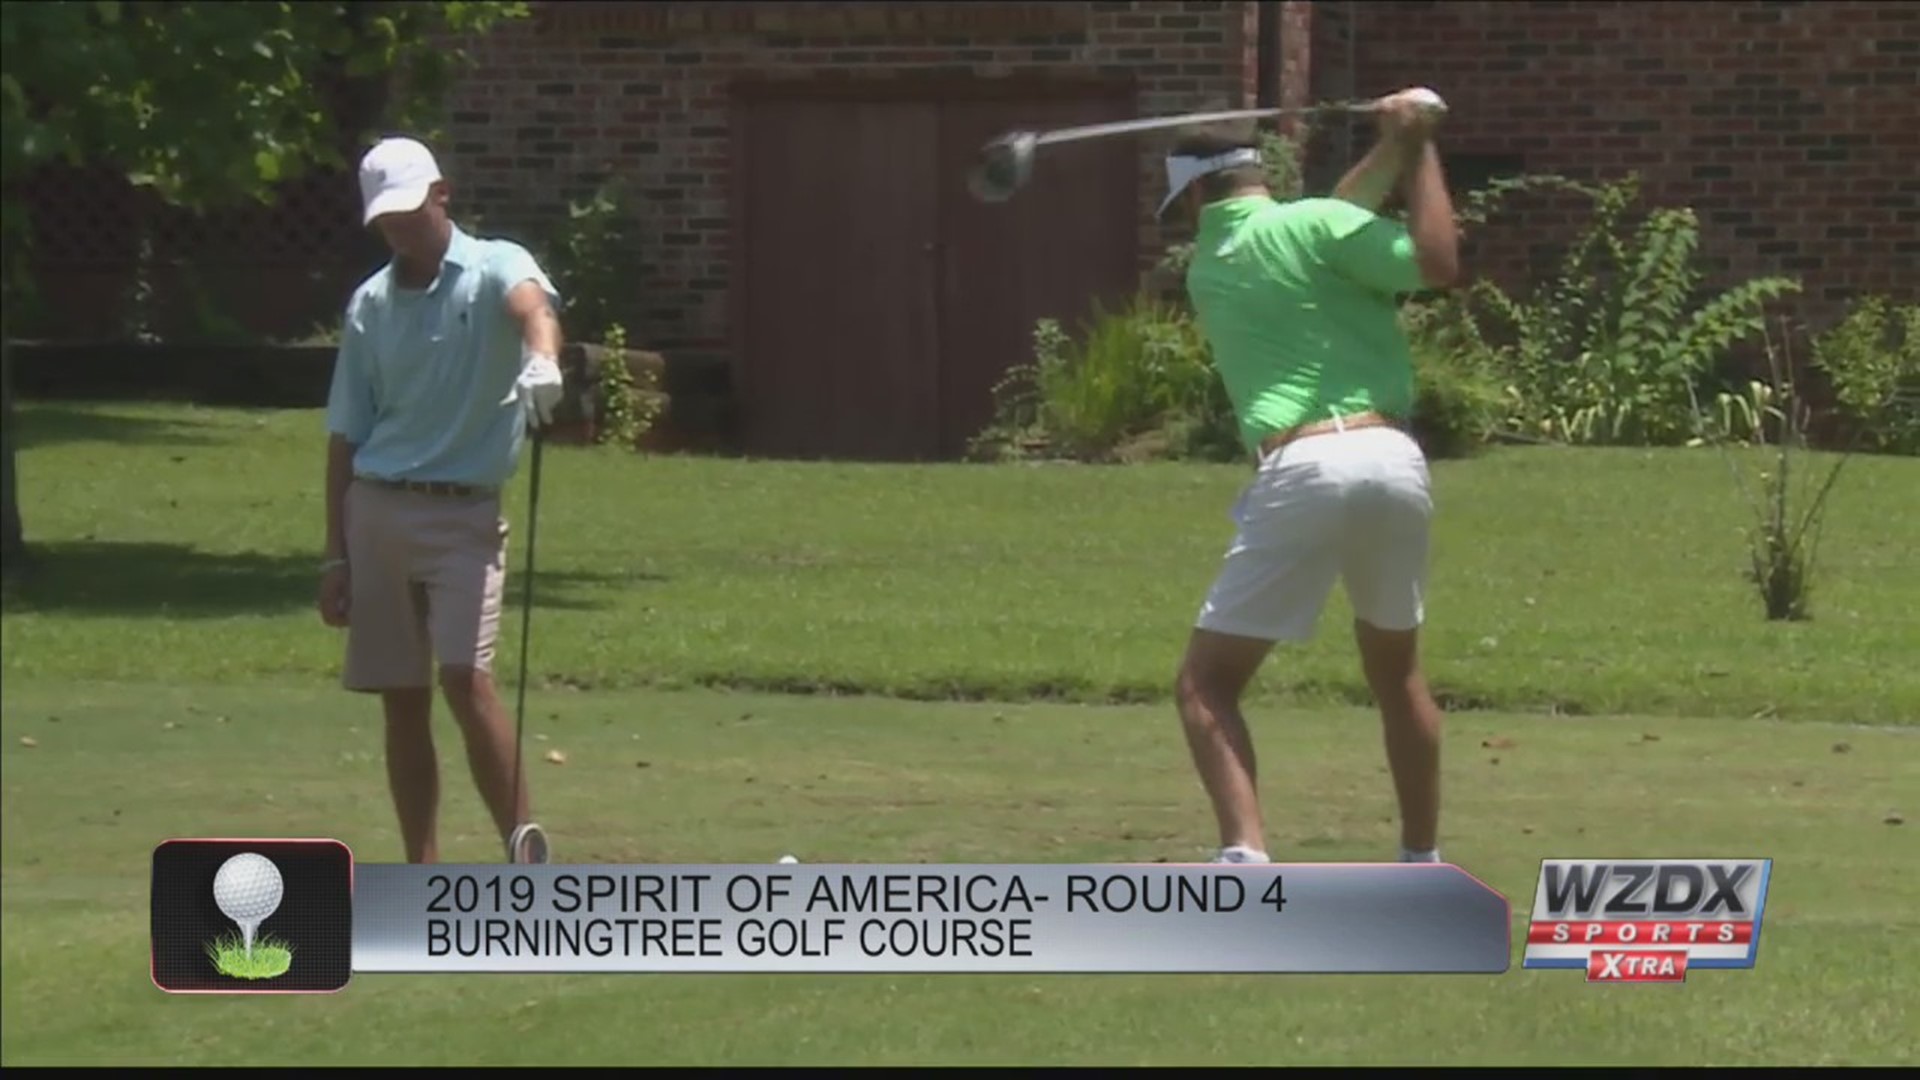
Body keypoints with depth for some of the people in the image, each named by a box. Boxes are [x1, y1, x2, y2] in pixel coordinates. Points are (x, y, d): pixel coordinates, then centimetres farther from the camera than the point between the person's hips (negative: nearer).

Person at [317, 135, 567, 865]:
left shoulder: (494, 269, -2)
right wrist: (335, 553, 7)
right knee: (401, 702, 5)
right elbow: (346, 435, 12)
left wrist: (542, 358, -51)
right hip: (377, 511, 4)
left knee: (466, 677, -19)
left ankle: (525, 844, -12)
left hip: (464, 512, -4)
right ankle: (424, 877, 10)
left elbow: (532, 304, -27)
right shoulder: (370, 304, 10)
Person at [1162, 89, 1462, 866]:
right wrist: (1419, 149, 7)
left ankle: (1246, 862, -19)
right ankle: (1423, 863, 28)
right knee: (1396, 671, 23)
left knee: (1207, 687, 2)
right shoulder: (1309, 227, 5)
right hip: (1392, 460, 1)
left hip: (1301, 475, -1)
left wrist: (1393, 149, 19)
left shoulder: (1207, 269, 18)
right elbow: (1439, 264, -2)